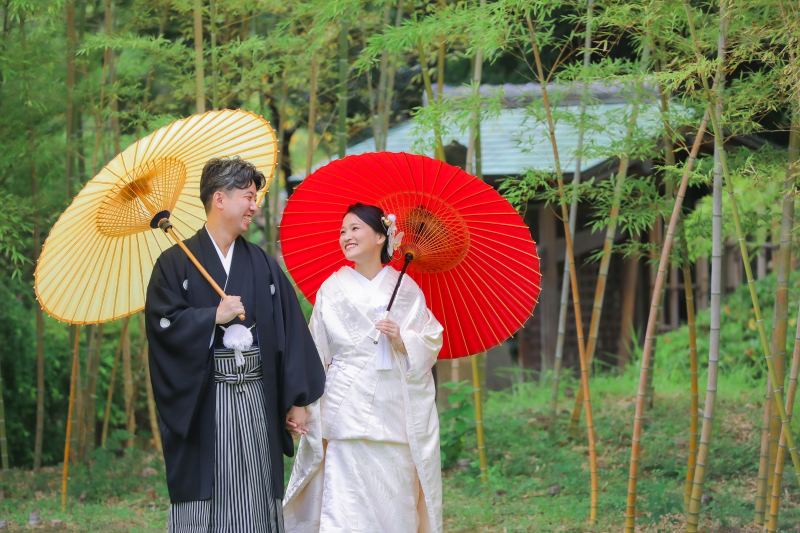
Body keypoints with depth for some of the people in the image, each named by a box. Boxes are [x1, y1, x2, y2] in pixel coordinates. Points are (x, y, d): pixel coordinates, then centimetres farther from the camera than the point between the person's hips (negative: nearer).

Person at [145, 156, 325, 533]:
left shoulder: (264, 266, 12)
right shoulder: (177, 263, 1)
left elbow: (290, 332, 8)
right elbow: (162, 322, -9)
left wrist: (297, 400, 2)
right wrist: (214, 316, -11)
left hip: (256, 402, 3)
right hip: (201, 406, -3)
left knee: (256, 500, 2)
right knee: (202, 501, -2)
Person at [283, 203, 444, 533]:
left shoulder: (405, 289, 7)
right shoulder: (333, 289, 7)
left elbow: (431, 342, 7)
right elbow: (316, 353, 7)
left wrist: (402, 338, -13)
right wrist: (307, 406, 2)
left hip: (394, 410, 1)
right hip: (347, 407, -1)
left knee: (395, 499, 0)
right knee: (345, 496, -10)